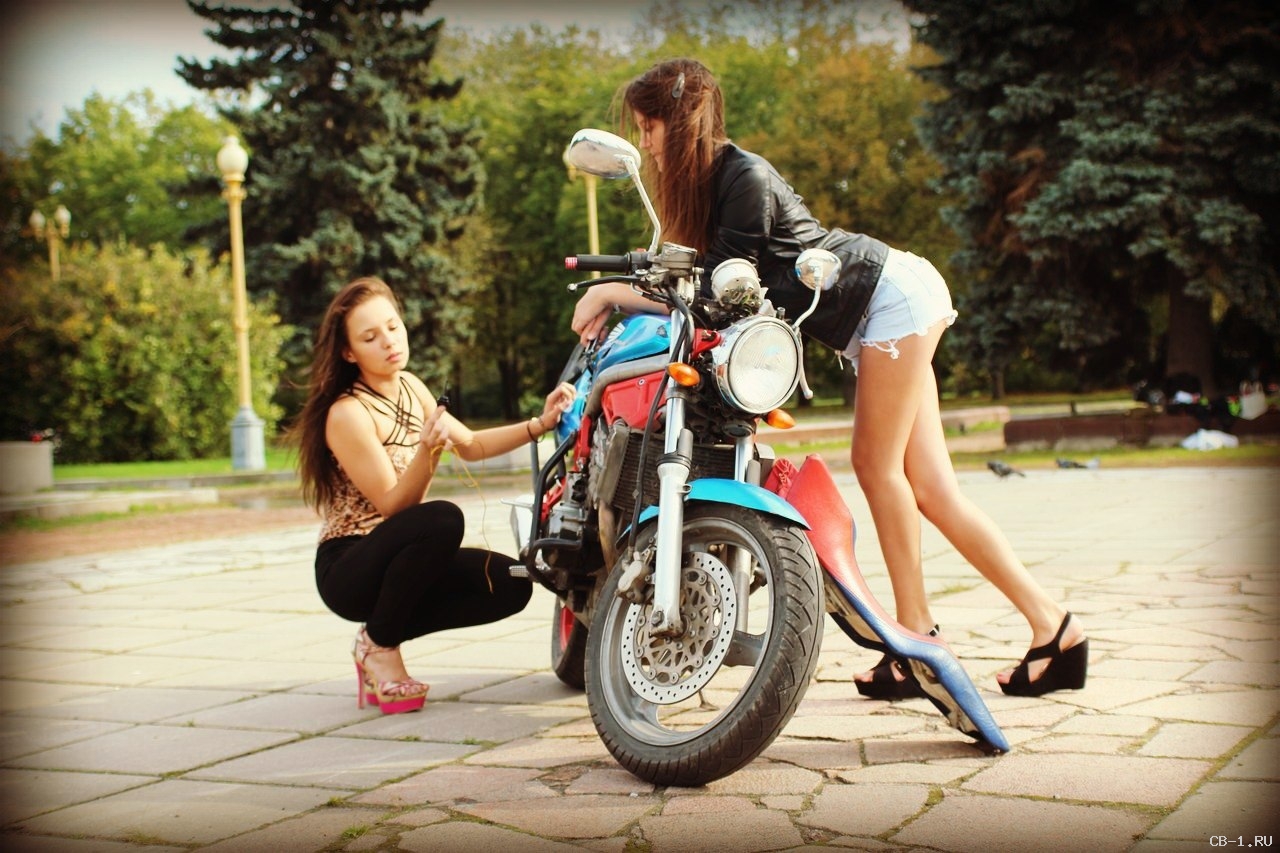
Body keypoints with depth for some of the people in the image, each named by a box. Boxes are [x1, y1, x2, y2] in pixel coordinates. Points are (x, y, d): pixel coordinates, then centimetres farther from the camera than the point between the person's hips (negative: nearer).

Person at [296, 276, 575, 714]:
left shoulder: (409, 386, 6)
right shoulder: (348, 415, -18)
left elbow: (471, 445, 14)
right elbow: (393, 506, -19)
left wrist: (541, 424, 3)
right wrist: (427, 451, -36)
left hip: (398, 559, 8)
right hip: (347, 570, -7)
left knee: (511, 584, -11)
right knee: (442, 519, -35)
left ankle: (381, 636, 3)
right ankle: (378, 645, -12)